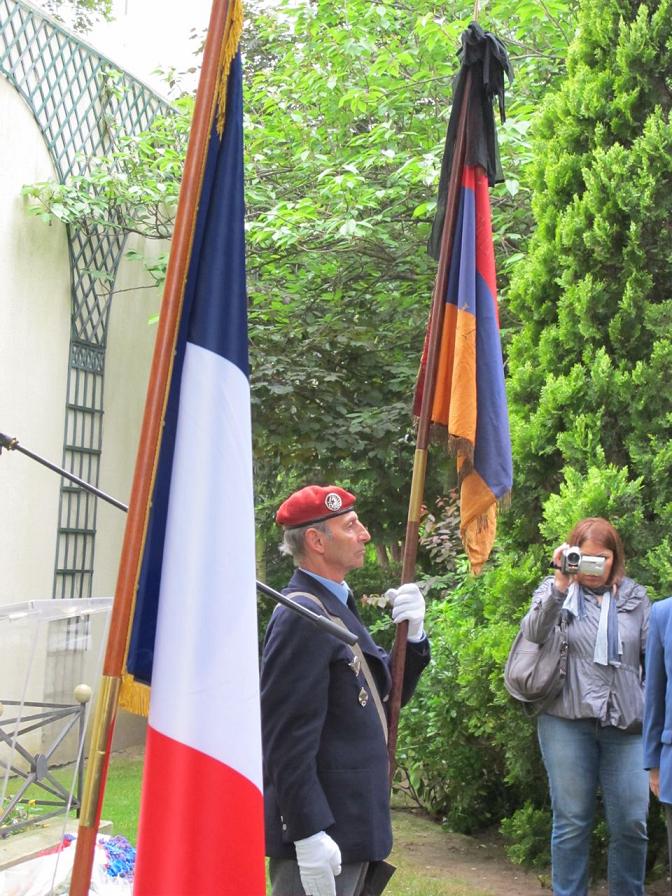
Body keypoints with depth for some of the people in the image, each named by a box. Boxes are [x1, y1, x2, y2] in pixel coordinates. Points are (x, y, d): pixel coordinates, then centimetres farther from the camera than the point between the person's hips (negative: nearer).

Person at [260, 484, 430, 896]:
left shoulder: (336, 605, 12)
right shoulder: (303, 617, -18)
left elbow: (387, 694, 17)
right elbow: (288, 737, -23)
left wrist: (412, 635, 0)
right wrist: (309, 834, -24)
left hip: (349, 826, 10)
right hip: (320, 834, -10)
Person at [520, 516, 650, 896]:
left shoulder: (635, 597, 12)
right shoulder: (555, 591, 7)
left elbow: (653, 659, 13)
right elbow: (534, 633, -12)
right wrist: (561, 583, -22)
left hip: (627, 724, 2)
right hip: (568, 722, -1)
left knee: (632, 823, 0)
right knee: (572, 821, 5)